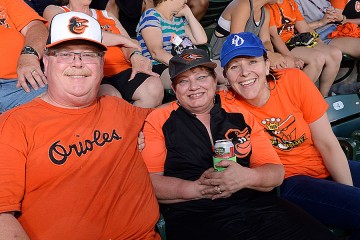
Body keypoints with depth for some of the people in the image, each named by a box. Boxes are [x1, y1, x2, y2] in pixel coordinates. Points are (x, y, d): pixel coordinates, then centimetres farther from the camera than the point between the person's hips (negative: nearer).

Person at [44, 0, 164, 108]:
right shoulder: (53, 11, 15)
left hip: (122, 71, 5)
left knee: (154, 87, -25)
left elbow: (128, 44, 16)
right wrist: (122, 39, 2)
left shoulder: (107, 15, 30)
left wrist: (134, 55, -10)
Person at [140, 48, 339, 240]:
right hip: (195, 216, -2)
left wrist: (246, 177, -12)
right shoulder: (158, 121, 7)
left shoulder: (241, 117, 15)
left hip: (259, 206, 3)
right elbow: (150, 182, -3)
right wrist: (196, 189, -17)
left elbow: (276, 172, 9)